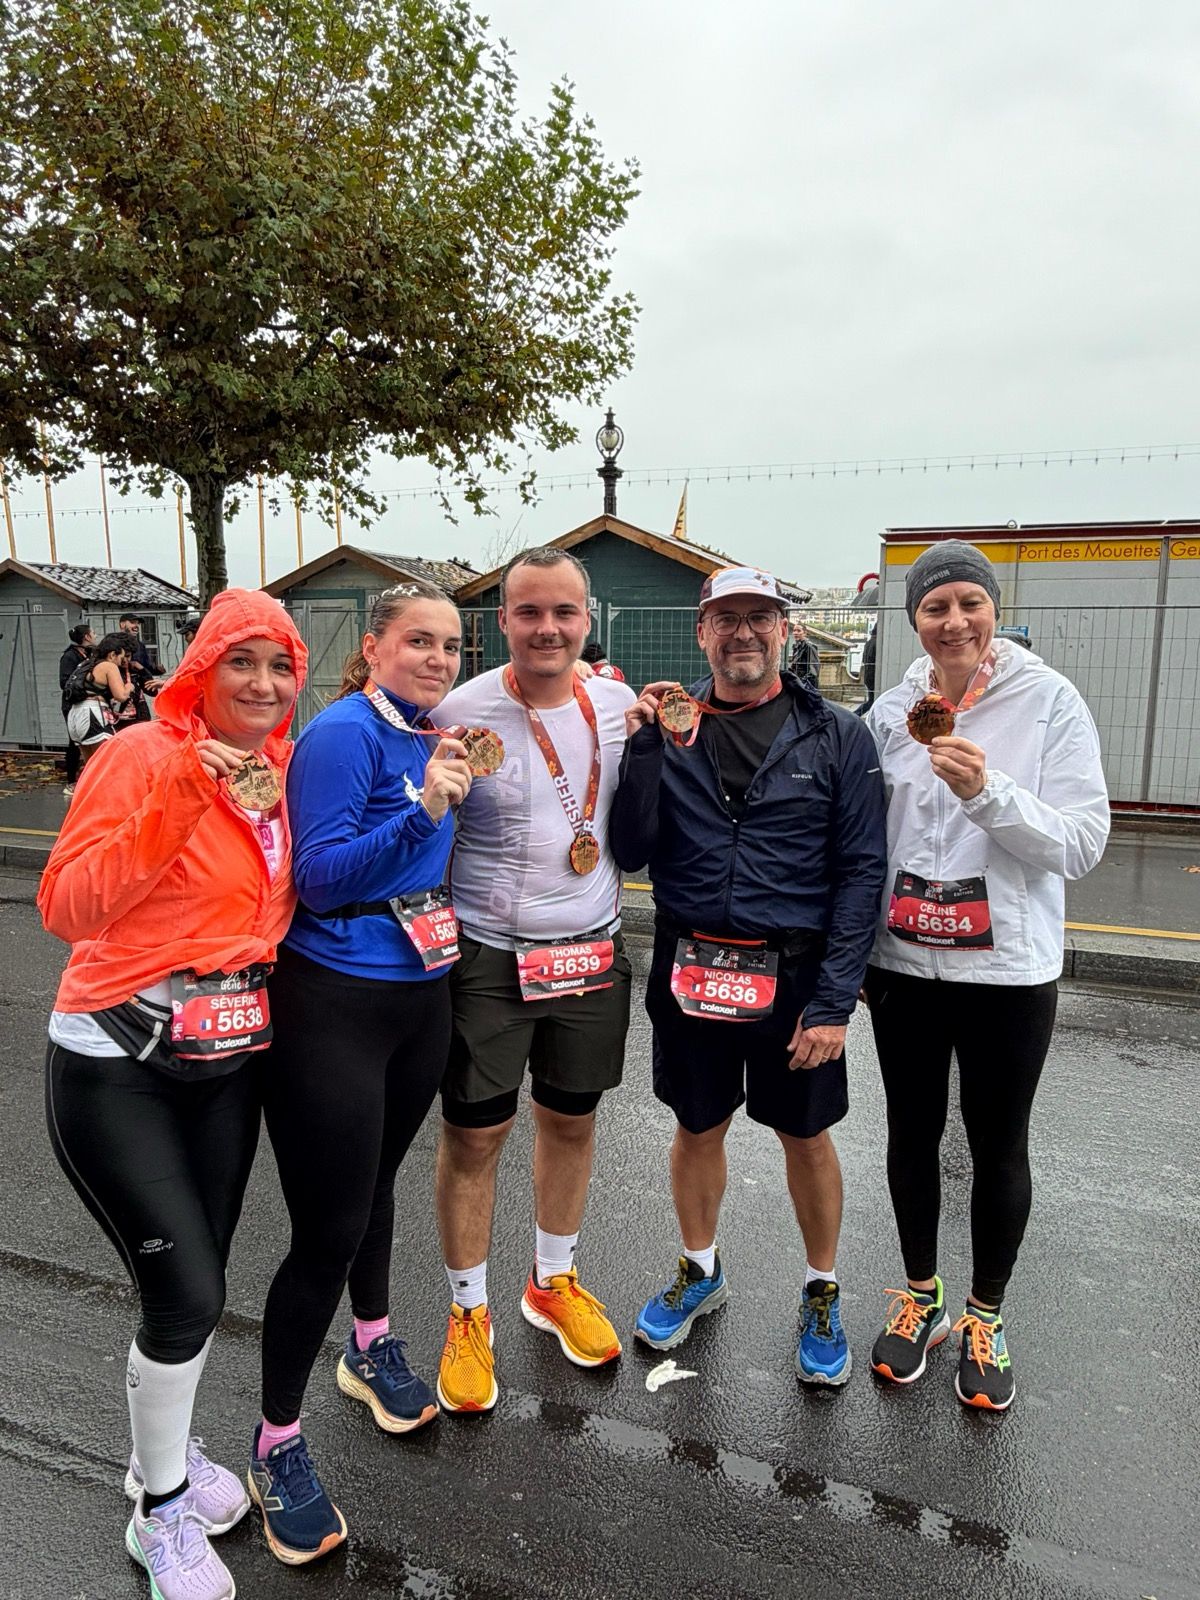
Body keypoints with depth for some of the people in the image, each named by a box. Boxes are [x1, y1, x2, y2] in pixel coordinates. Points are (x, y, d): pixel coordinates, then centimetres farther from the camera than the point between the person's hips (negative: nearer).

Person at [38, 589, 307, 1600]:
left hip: (228, 1062, 6)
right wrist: (178, 802, -30)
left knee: (197, 1282, 17)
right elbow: (67, 909, -23)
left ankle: (166, 1451, 45)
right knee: (188, 1295, -2)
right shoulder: (142, 757, -15)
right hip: (118, 1069, -6)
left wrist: (273, 804, 0)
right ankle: (160, 1512, 26)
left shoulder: (281, 771, 4)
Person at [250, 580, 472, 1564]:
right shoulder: (344, 734, -17)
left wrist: (458, 792, 3)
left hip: (422, 992, 8)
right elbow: (319, 878, -22)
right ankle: (277, 1447, 23)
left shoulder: (431, 736, 7)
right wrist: (421, 812, -30)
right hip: (337, 1002, -7)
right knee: (328, 1230, 0)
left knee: (377, 1179, 25)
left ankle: (372, 1350, 48)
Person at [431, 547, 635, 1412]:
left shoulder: (620, 705, 1)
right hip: (488, 957, -4)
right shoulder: (464, 711, -12)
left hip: (593, 952, 4)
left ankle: (554, 1282, 42)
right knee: (474, 1135, 8)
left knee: (572, 1121, 18)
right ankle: (469, 1312, 32)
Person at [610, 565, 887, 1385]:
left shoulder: (836, 736, -7)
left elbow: (860, 873, -8)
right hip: (690, 970, 2)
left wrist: (834, 1000, -12)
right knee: (698, 1129, 19)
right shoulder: (667, 725, -2)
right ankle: (701, 1271, 45)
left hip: (794, 974, -1)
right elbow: (630, 853, -7)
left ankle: (822, 1293, 41)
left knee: (806, 1136, 16)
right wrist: (645, 747, -18)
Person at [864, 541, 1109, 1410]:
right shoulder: (894, 711, 1)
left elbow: (1081, 844, -12)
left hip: (1007, 970, -2)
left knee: (998, 1146, 13)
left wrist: (987, 792, -27)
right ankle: (920, 1294, 39)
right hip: (902, 964, 3)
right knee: (912, 1134, 16)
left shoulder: (1050, 701, -8)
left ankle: (985, 1317, 36)